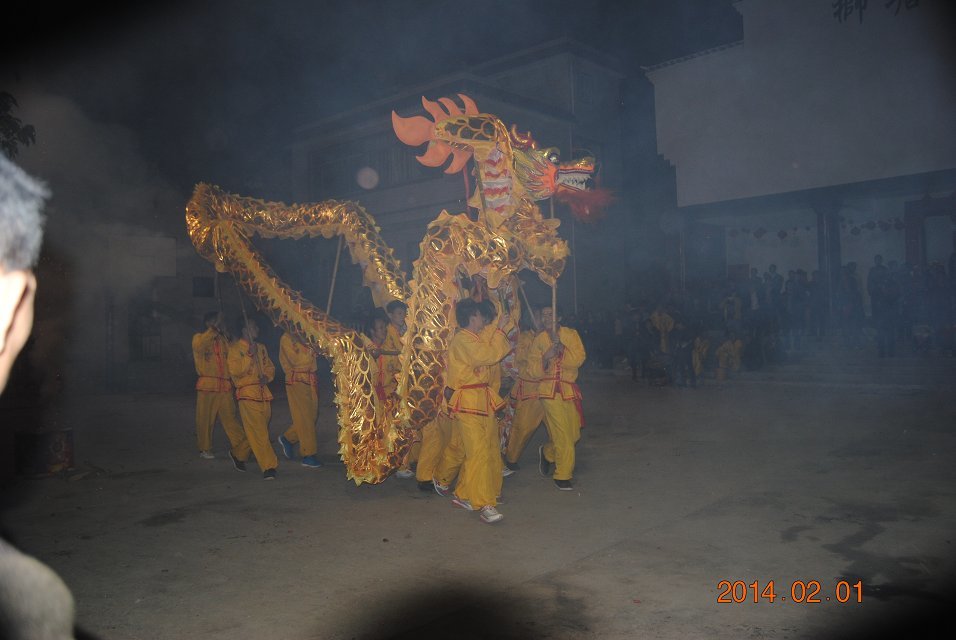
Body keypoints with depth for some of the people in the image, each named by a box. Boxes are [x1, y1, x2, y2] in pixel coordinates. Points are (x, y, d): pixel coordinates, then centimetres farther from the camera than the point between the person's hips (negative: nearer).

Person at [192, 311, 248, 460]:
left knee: (230, 417, 3)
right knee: (205, 419, 2)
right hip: (207, 386, -4)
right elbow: (198, 345, -24)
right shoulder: (200, 338, 1)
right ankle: (205, 449, 15)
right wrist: (214, 328, -20)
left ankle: (240, 446, 4)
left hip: (225, 387, 4)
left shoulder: (223, 339, 18)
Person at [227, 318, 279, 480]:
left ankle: (239, 455, 35)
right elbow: (234, 370, -13)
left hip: (264, 394, 7)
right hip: (247, 394, -6)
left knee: (255, 432, 12)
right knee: (258, 432, -11)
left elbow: (270, 366, 21)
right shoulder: (235, 348, -3)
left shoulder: (261, 348, 17)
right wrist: (249, 356, -18)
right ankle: (268, 467, -11)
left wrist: (266, 376, 1)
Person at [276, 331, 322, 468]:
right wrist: (311, 350, -14)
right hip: (297, 381, -7)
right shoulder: (287, 338, -7)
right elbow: (296, 359, -16)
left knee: (312, 416, 9)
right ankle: (308, 455, 4)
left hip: (310, 381, 8)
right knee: (304, 418, -4)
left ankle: (287, 439, 27)